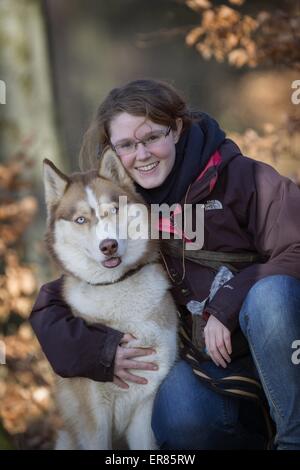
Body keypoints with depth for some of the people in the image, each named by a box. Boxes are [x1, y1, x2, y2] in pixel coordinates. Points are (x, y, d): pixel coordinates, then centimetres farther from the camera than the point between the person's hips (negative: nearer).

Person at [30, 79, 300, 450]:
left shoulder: (237, 176, -4)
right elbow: (48, 310, 7)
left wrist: (228, 306, -22)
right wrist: (100, 351, -11)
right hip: (204, 362, 1)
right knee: (179, 418, -33)